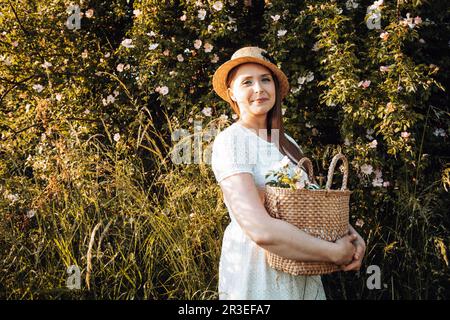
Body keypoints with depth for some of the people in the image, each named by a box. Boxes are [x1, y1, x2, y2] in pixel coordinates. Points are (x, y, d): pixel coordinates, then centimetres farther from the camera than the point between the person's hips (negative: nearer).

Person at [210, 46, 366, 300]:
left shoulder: (288, 143, 8)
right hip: (256, 277, -6)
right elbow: (261, 230, -26)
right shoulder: (230, 141, -15)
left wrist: (351, 234, -9)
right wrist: (334, 253, -20)